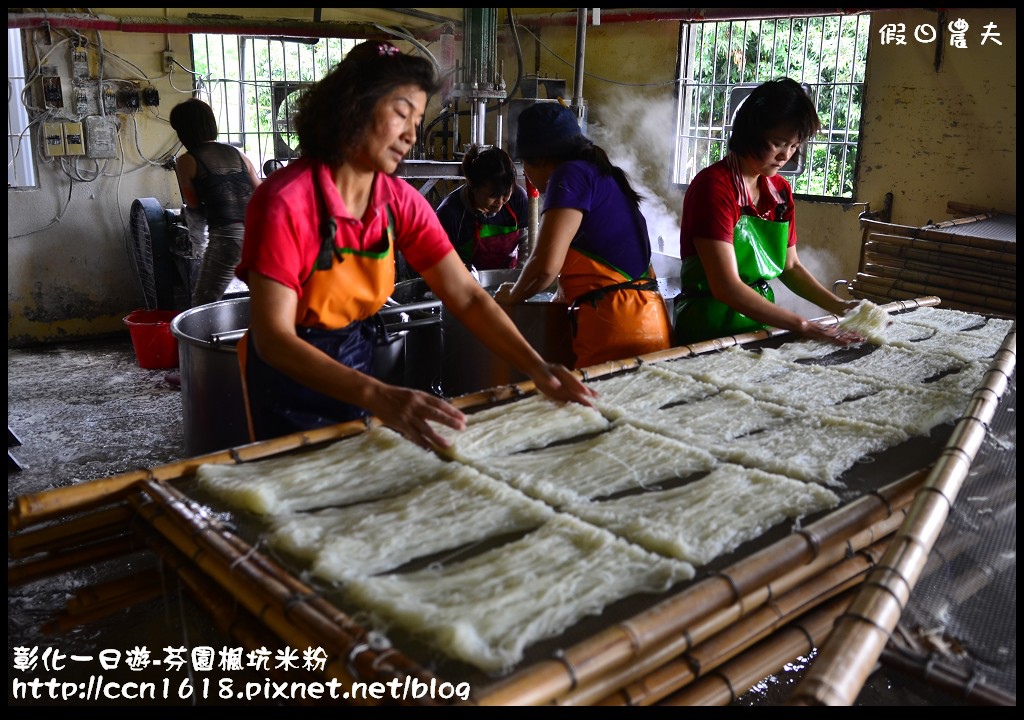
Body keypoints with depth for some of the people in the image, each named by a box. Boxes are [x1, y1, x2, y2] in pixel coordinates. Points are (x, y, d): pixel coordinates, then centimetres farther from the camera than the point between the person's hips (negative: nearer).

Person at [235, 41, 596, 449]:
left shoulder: (401, 202, -9)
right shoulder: (285, 201, -26)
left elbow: (466, 296, -11)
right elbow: (273, 338, -32)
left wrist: (536, 369, -25)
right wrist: (380, 398, -45)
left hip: (356, 368, 5)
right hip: (289, 374, -5)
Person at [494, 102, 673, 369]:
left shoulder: (570, 174, -7)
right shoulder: (600, 173, 21)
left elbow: (545, 266, -16)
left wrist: (512, 295, 3)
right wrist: (562, 296, 43)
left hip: (619, 329, -9)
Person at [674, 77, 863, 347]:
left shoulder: (781, 191, 9)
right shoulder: (714, 186, -14)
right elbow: (726, 286, -21)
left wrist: (838, 305, 4)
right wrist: (803, 326, -22)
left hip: (760, 323, 7)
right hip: (711, 327, -7)